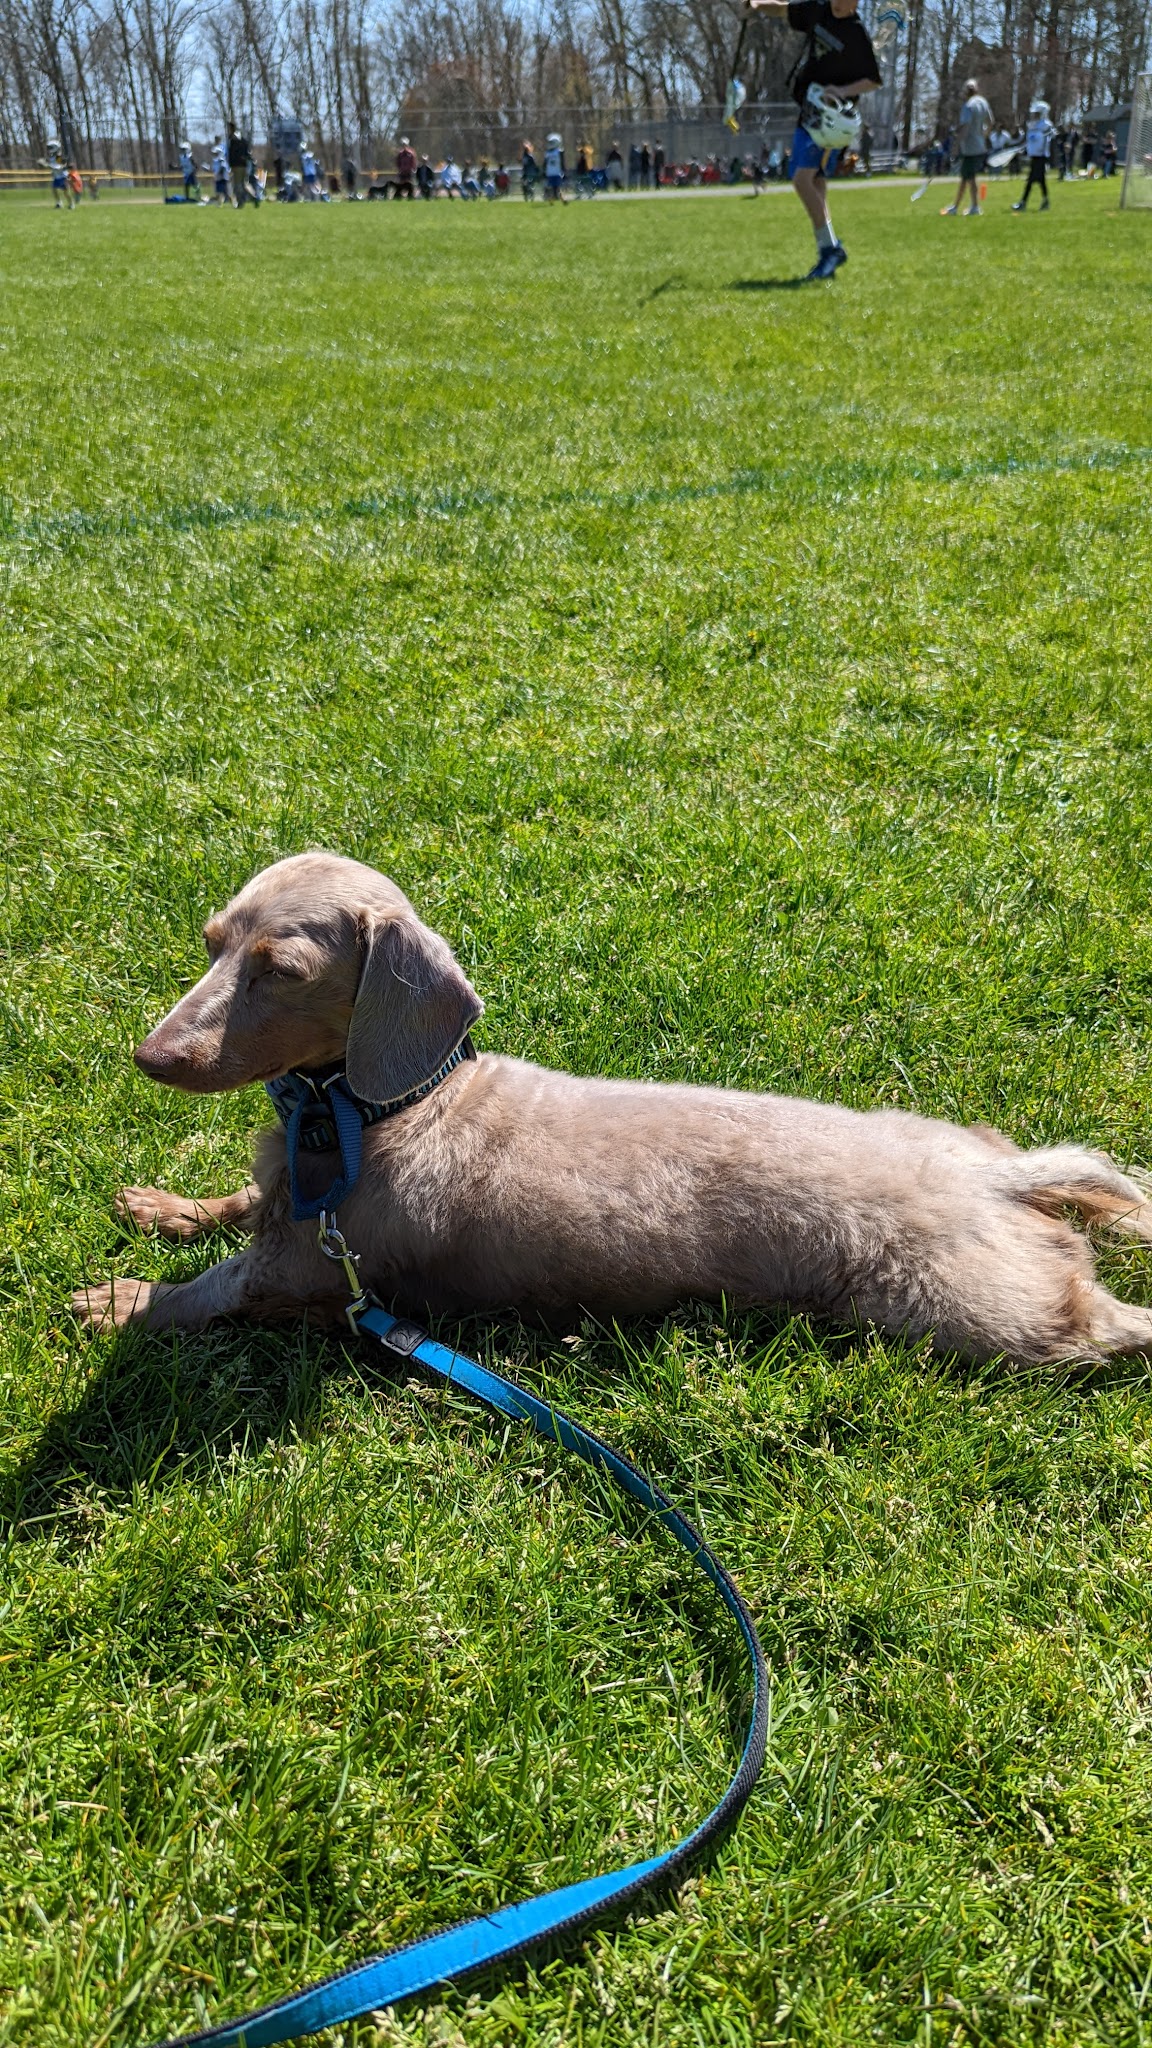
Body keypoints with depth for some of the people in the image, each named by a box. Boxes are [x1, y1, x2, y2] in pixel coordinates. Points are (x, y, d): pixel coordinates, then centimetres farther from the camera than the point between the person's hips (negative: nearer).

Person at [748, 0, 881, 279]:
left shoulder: (858, 34, -10)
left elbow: (873, 81, -6)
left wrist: (844, 91, -23)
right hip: (808, 112, 8)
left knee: (802, 178, -22)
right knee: (815, 184, 8)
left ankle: (830, 247, -19)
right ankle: (828, 255, 13)